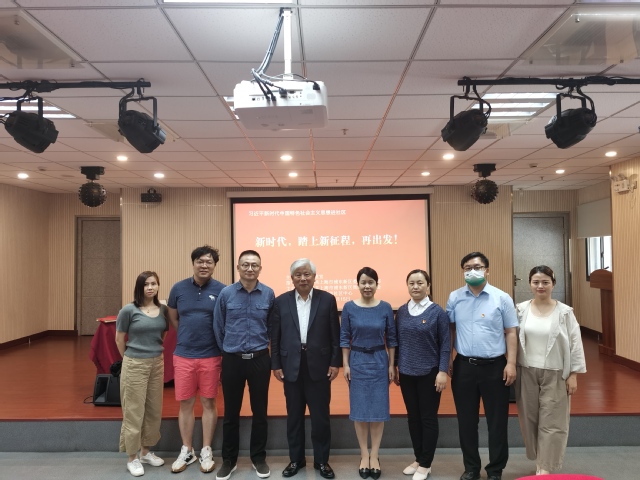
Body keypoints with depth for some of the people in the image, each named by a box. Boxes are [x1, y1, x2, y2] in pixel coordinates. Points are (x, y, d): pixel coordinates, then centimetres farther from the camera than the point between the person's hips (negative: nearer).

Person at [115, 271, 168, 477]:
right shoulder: (129, 310, -11)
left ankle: (146, 452, 31)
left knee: (154, 410, 13)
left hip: (157, 364, 5)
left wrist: (155, 352, 10)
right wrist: (130, 358, 8)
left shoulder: (163, 310, 1)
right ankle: (132, 458, 19)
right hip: (135, 365, -4)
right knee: (134, 411, 4)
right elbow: (119, 339, -1)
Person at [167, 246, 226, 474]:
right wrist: (188, 335, 9)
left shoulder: (221, 290, -6)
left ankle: (206, 451, 24)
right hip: (183, 355, 2)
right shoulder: (178, 288, 0)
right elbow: (173, 318, 14)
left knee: (209, 403, 9)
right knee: (185, 404, 10)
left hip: (211, 356, -1)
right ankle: (186, 451, 27)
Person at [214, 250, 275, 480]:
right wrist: (227, 350, 11)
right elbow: (218, 327, 6)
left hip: (260, 359, 0)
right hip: (232, 360, 0)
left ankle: (259, 458, 28)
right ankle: (229, 460, 26)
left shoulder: (269, 294, -5)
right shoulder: (225, 294, -5)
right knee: (231, 413, 10)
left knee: (260, 411, 11)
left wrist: (260, 346, 10)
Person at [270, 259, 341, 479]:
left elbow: (335, 335, -1)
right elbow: (275, 337, 2)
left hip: (319, 366, -1)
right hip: (291, 366, 1)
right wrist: (275, 365, -1)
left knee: (321, 416, 7)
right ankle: (296, 459, 27)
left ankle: (322, 460, 23)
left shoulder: (327, 299, -1)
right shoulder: (281, 301, 2)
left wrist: (335, 362, -5)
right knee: (294, 416, 12)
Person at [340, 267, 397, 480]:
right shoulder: (349, 307, -4)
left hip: (379, 361, 0)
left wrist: (392, 365, -1)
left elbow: (391, 338, 1)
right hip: (357, 361, 0)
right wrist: (345, 364, -4)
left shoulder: (385, 308, -3)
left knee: (378, 409, 5)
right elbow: (344, 338, 0)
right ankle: (364, 455, 20)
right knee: (360, 409, 6)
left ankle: (374, 456, 18)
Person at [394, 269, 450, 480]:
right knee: (413, 416, 14)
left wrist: (443, 371, -12)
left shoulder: (437, 311, -8)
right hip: (406, 373, 4)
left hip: (429, 373, -4)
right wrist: (395, 368, 9)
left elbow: (445, 344, -7)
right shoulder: (401, 311, 3)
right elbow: (397, 341, 9)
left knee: (428, 418, 6)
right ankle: (418, 459, 29)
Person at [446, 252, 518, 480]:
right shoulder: (454, 298, 3)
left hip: (494, 366, -1)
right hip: (464, 366, 2)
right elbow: (450, 330, 7)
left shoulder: (502, 298, -3)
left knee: (496, 421, 9)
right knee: (466, 420, 12)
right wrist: (447, 359, 4)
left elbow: (510, 333, -1)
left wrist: (511, 363, -7)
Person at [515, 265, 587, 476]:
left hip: (555, 375, -2)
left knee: (551, 423, 0)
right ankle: (539, 462, 29)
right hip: (527, 373, 2)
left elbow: (574, 344, -3)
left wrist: (573, 375, -5)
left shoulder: (564, 312, -5)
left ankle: (546, 469, 8)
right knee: (530, 420, 11)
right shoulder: (521, 310, -1)